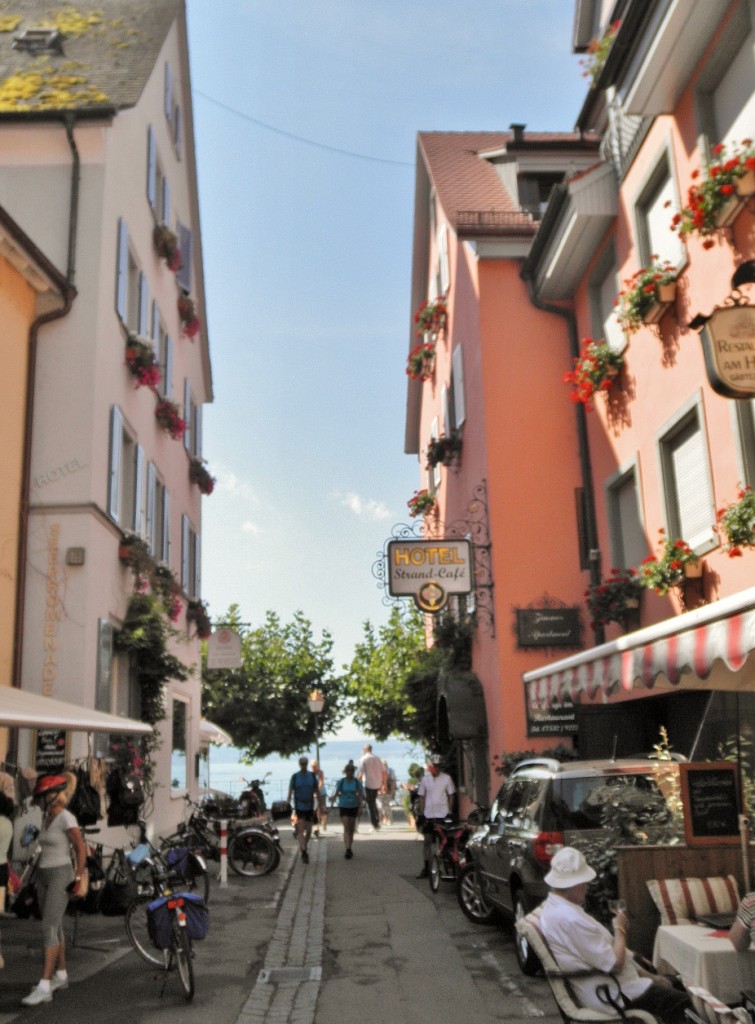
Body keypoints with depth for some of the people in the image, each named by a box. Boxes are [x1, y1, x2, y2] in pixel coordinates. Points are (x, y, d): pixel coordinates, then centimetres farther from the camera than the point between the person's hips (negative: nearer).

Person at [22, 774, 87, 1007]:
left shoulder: (67, 818, -15)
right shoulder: (46, 817, 11)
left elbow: (81, 850, -15)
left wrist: (78, 879, -14)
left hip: (61, 877, -8)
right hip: (43, 876, 8)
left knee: (48, 929, -13)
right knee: (55, 927, 15)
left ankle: (44, 987, -13)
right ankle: (61, 975, 27)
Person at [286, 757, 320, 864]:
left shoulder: (313, 776, 2)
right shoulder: (295, 776, -3)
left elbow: (317, 791, 7)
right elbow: (290, 792, -3)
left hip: (310, 807, 3)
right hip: (299, 807, -3)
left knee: (308, 830, 10)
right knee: (300, 829, -12)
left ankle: (304, 848, 31)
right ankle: (304, 852, -15)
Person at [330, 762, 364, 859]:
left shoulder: (357, 782, -1)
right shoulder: (340, 782, -3)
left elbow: (361, 795, -2)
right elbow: (335, 794, -4)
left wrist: (360, 807, -12)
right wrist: (332, 804, -16)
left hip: (354, 807, 2)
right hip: (343, 807, -2)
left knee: (351, 829, 9)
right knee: (346, 828, -12)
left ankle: (349, 848, 24)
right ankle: (347, 849, -16)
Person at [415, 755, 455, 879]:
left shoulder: (447, 778, -2)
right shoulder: (425, 779, 3)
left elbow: (450, 796, 2)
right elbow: (421, 797, 7)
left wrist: (450, 812, -3)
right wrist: (420, 814, 2)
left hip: (443, 814, -2)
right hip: (428, 814, 2)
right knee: (427, 841, 4)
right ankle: (426, 868, 12)